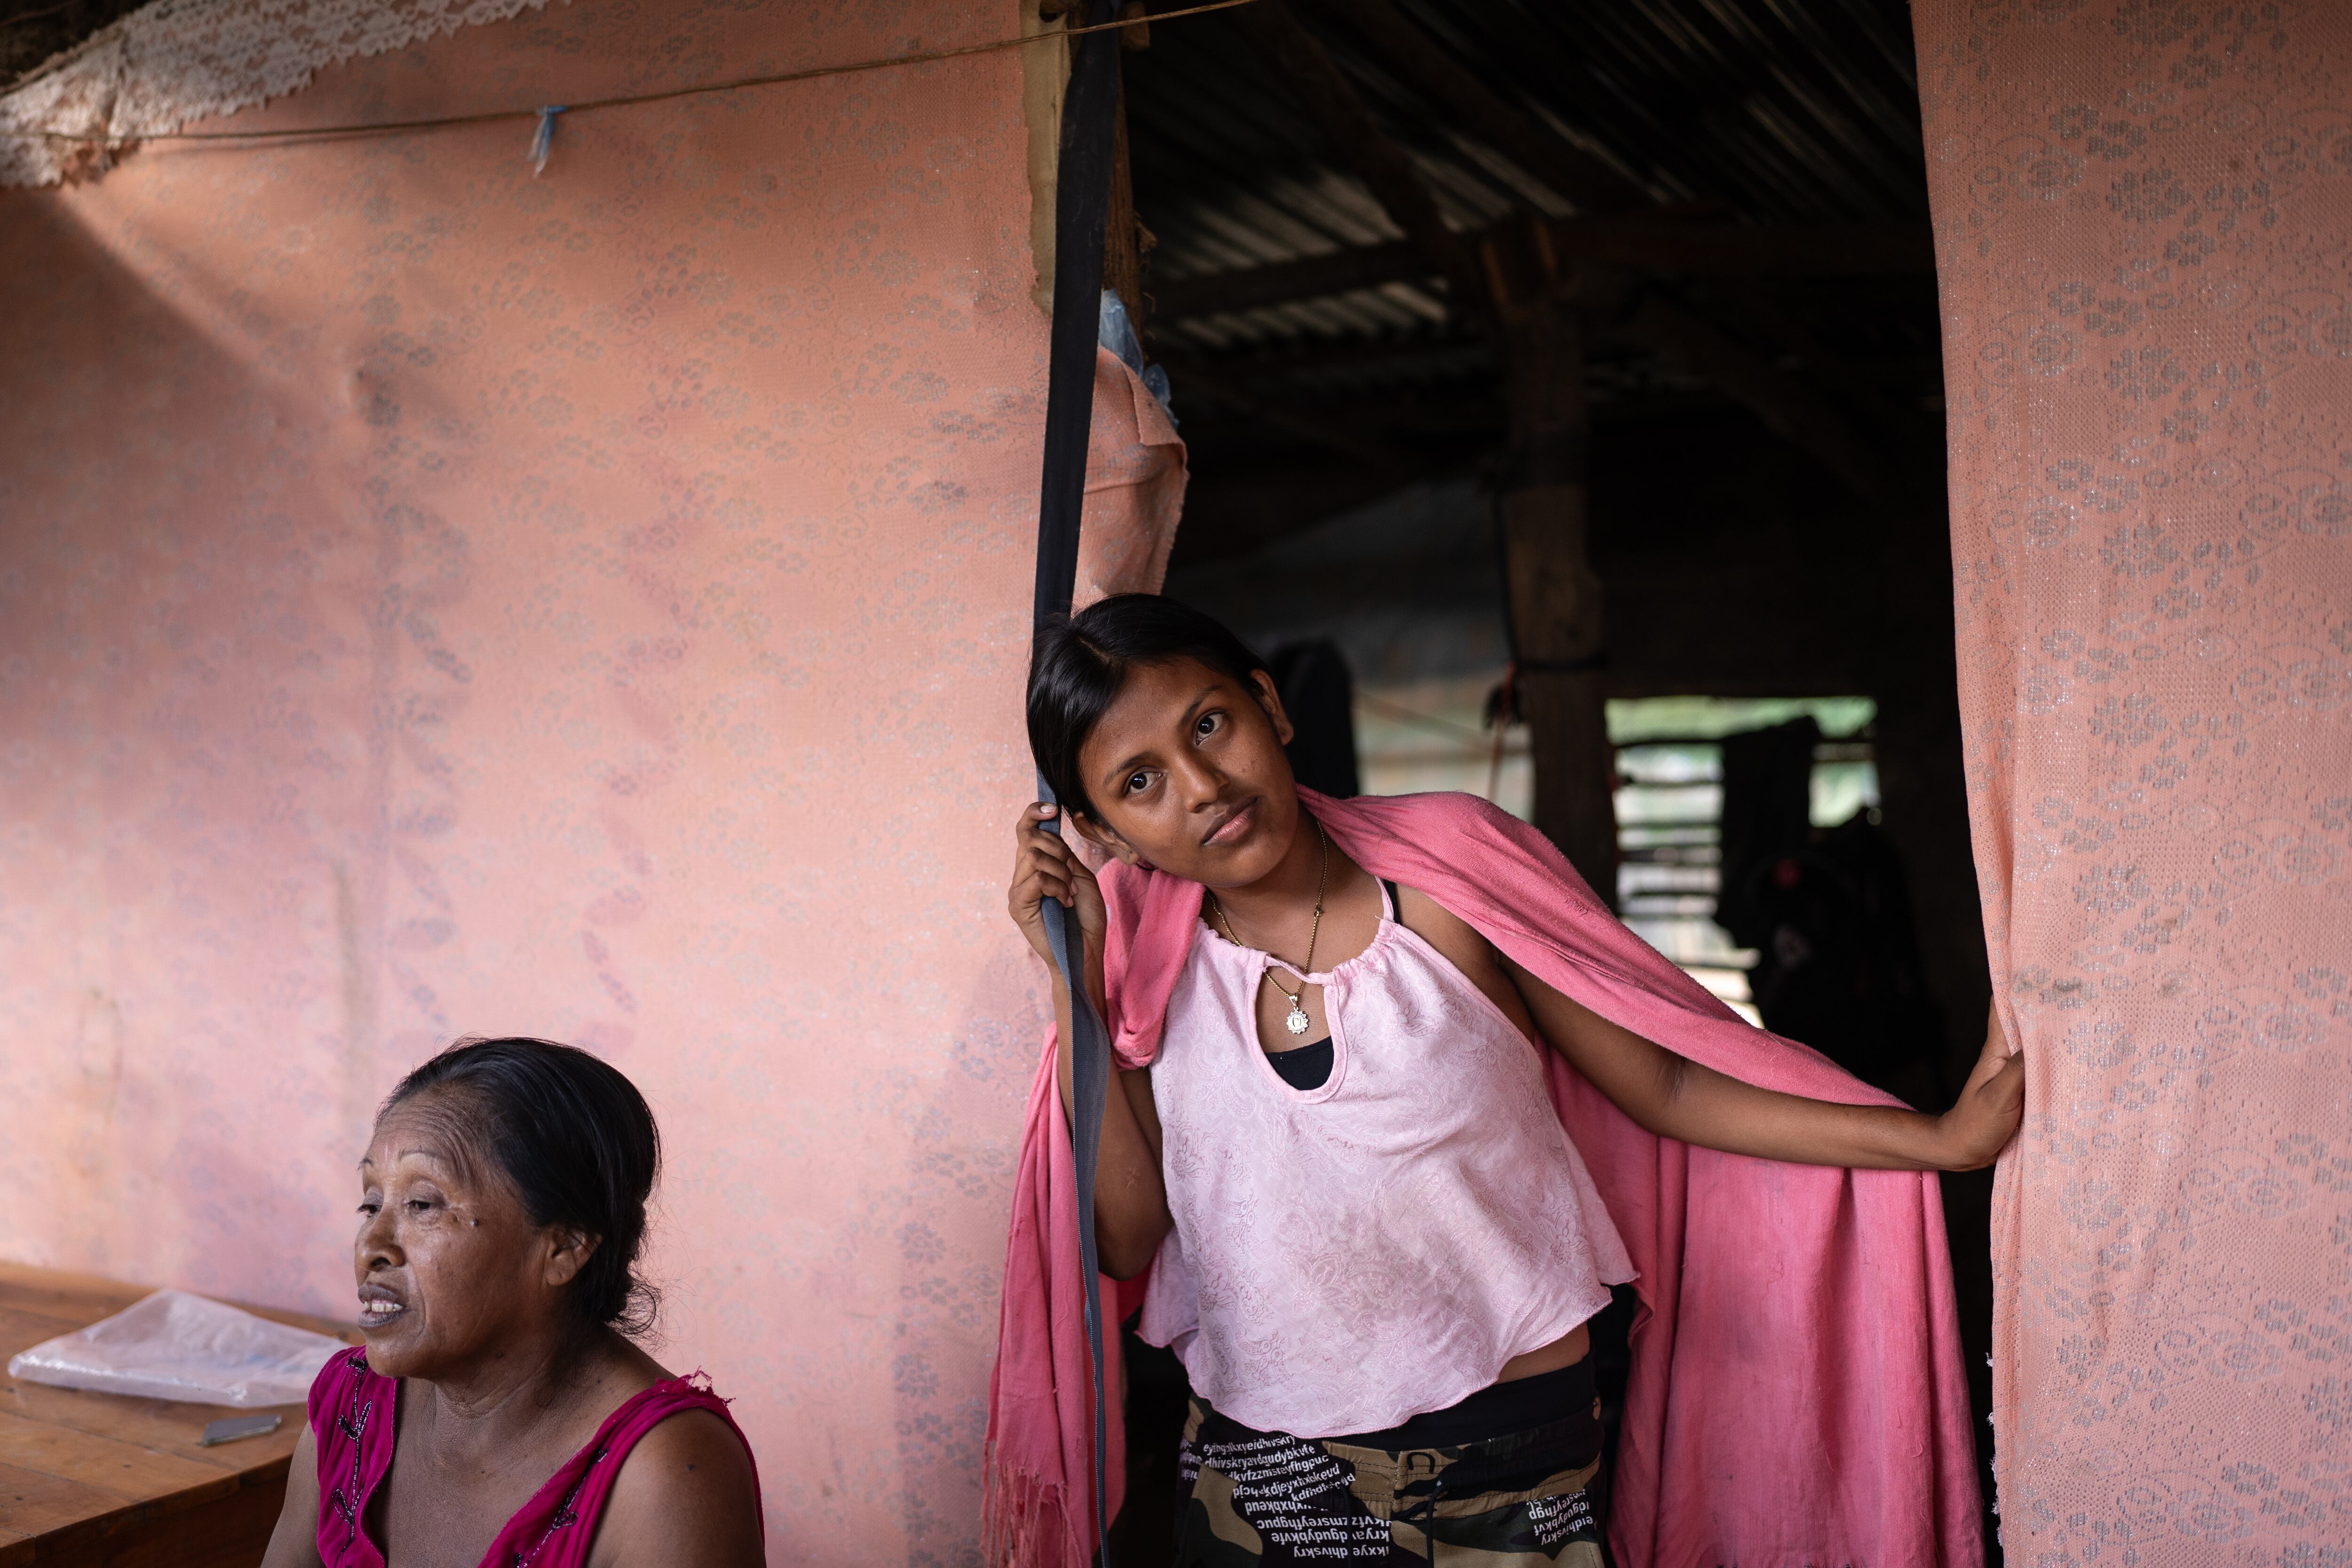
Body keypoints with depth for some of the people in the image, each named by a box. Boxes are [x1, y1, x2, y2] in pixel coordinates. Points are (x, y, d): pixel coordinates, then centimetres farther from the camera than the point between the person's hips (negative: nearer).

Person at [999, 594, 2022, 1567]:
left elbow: (1665, 1087, -2)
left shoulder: (1450, 868, -8)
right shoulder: (1144, 950, -2)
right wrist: (1076, 981, -13)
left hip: (1506, 1460, -1)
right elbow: (1125, 1238, -8)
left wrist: (1946, 1139, -7)